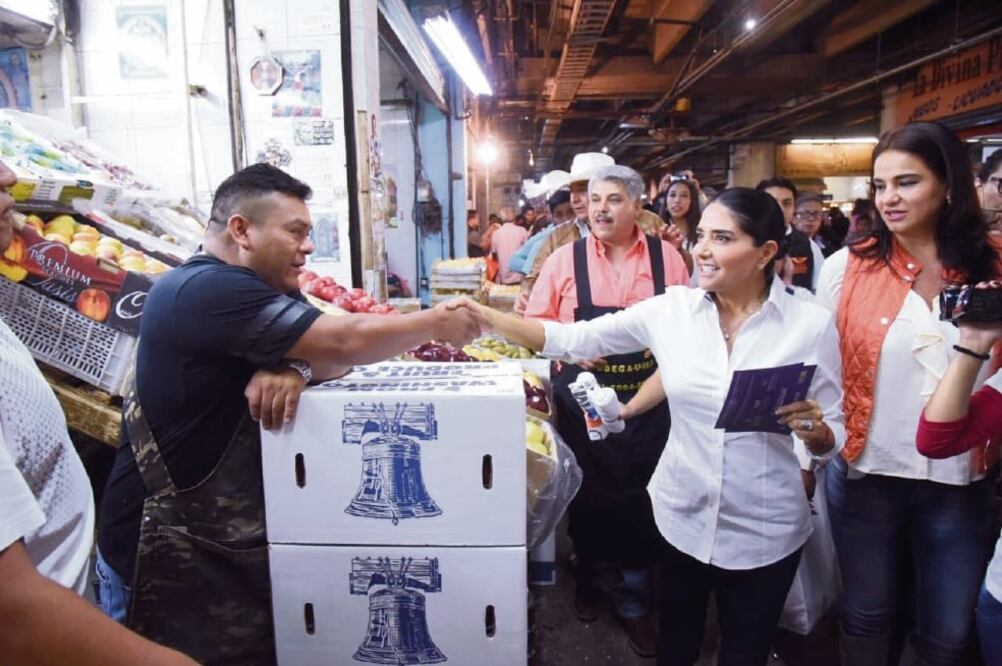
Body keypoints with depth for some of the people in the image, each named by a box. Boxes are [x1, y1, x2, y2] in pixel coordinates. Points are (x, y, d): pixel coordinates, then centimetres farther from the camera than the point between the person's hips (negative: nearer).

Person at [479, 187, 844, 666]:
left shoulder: (811, 324, -10)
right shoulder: (671, 309, -7)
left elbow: (833, 438, -3)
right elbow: (570, 339, -6)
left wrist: (814, 430, -25)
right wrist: (484, 316, -15)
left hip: (764, 533, -1)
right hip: (681, 518, 2)